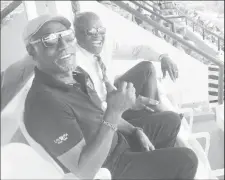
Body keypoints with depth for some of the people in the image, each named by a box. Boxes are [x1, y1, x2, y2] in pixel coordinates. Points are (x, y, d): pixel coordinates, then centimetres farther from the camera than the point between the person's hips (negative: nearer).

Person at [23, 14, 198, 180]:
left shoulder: (77, 74, -4)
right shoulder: (45, 102, -33)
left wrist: (136, 132, 3)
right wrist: (115, 111, -39)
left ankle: (159, 164, 41)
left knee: (170, 121, 19)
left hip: (116, 141, 8)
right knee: (185, 160, -10)